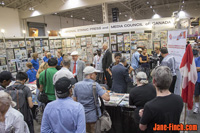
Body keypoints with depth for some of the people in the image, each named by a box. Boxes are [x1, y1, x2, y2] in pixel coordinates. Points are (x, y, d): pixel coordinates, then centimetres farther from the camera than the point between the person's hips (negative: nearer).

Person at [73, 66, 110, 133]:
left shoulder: (76, 85, -3)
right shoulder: (95, 85, -17)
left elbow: (74, 100, 5)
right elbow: (107, 98, -25)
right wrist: (104, 90, -7)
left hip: (82, 116, 5)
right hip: (94, 116, -5)